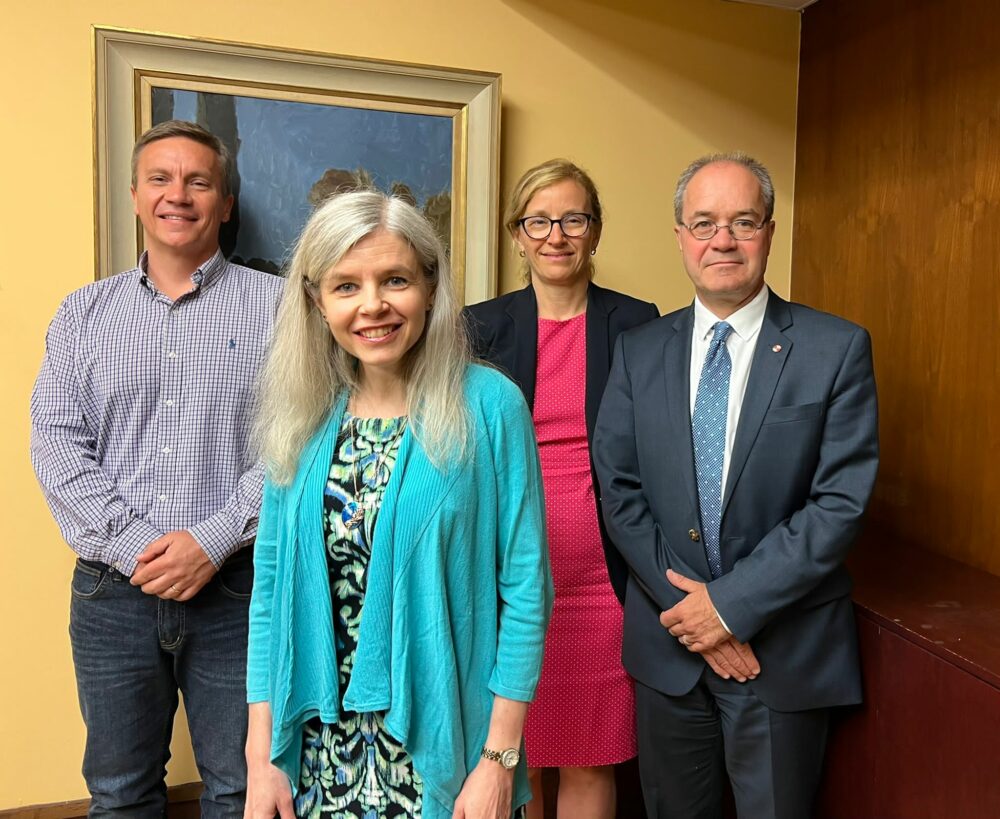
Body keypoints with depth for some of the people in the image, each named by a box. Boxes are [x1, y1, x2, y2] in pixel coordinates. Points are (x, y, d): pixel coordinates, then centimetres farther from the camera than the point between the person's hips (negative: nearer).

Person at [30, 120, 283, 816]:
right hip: (112, 590, 3)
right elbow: (56, 444, 2)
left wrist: (213, 542, -15)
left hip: (236, 589, -2)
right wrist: (135, 546, -11)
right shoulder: (84, 313, 10)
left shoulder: (276, 305, 1)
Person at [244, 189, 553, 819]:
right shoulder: (302, 420, -1)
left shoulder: (489, 406, -12)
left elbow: (525, 589, -10)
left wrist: (500, 758, -11)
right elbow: (272, 591, 3)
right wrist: (261, 757, 1)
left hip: (442, 748, -3)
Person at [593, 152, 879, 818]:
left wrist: (732, 603, -15)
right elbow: (619, 490, -3)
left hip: (786, 651, -2)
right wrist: (686, 606, -11)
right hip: (667, 644, 3)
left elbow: (842, 502, -12)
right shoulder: (639, 351, 1)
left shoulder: (838, 349, -7)